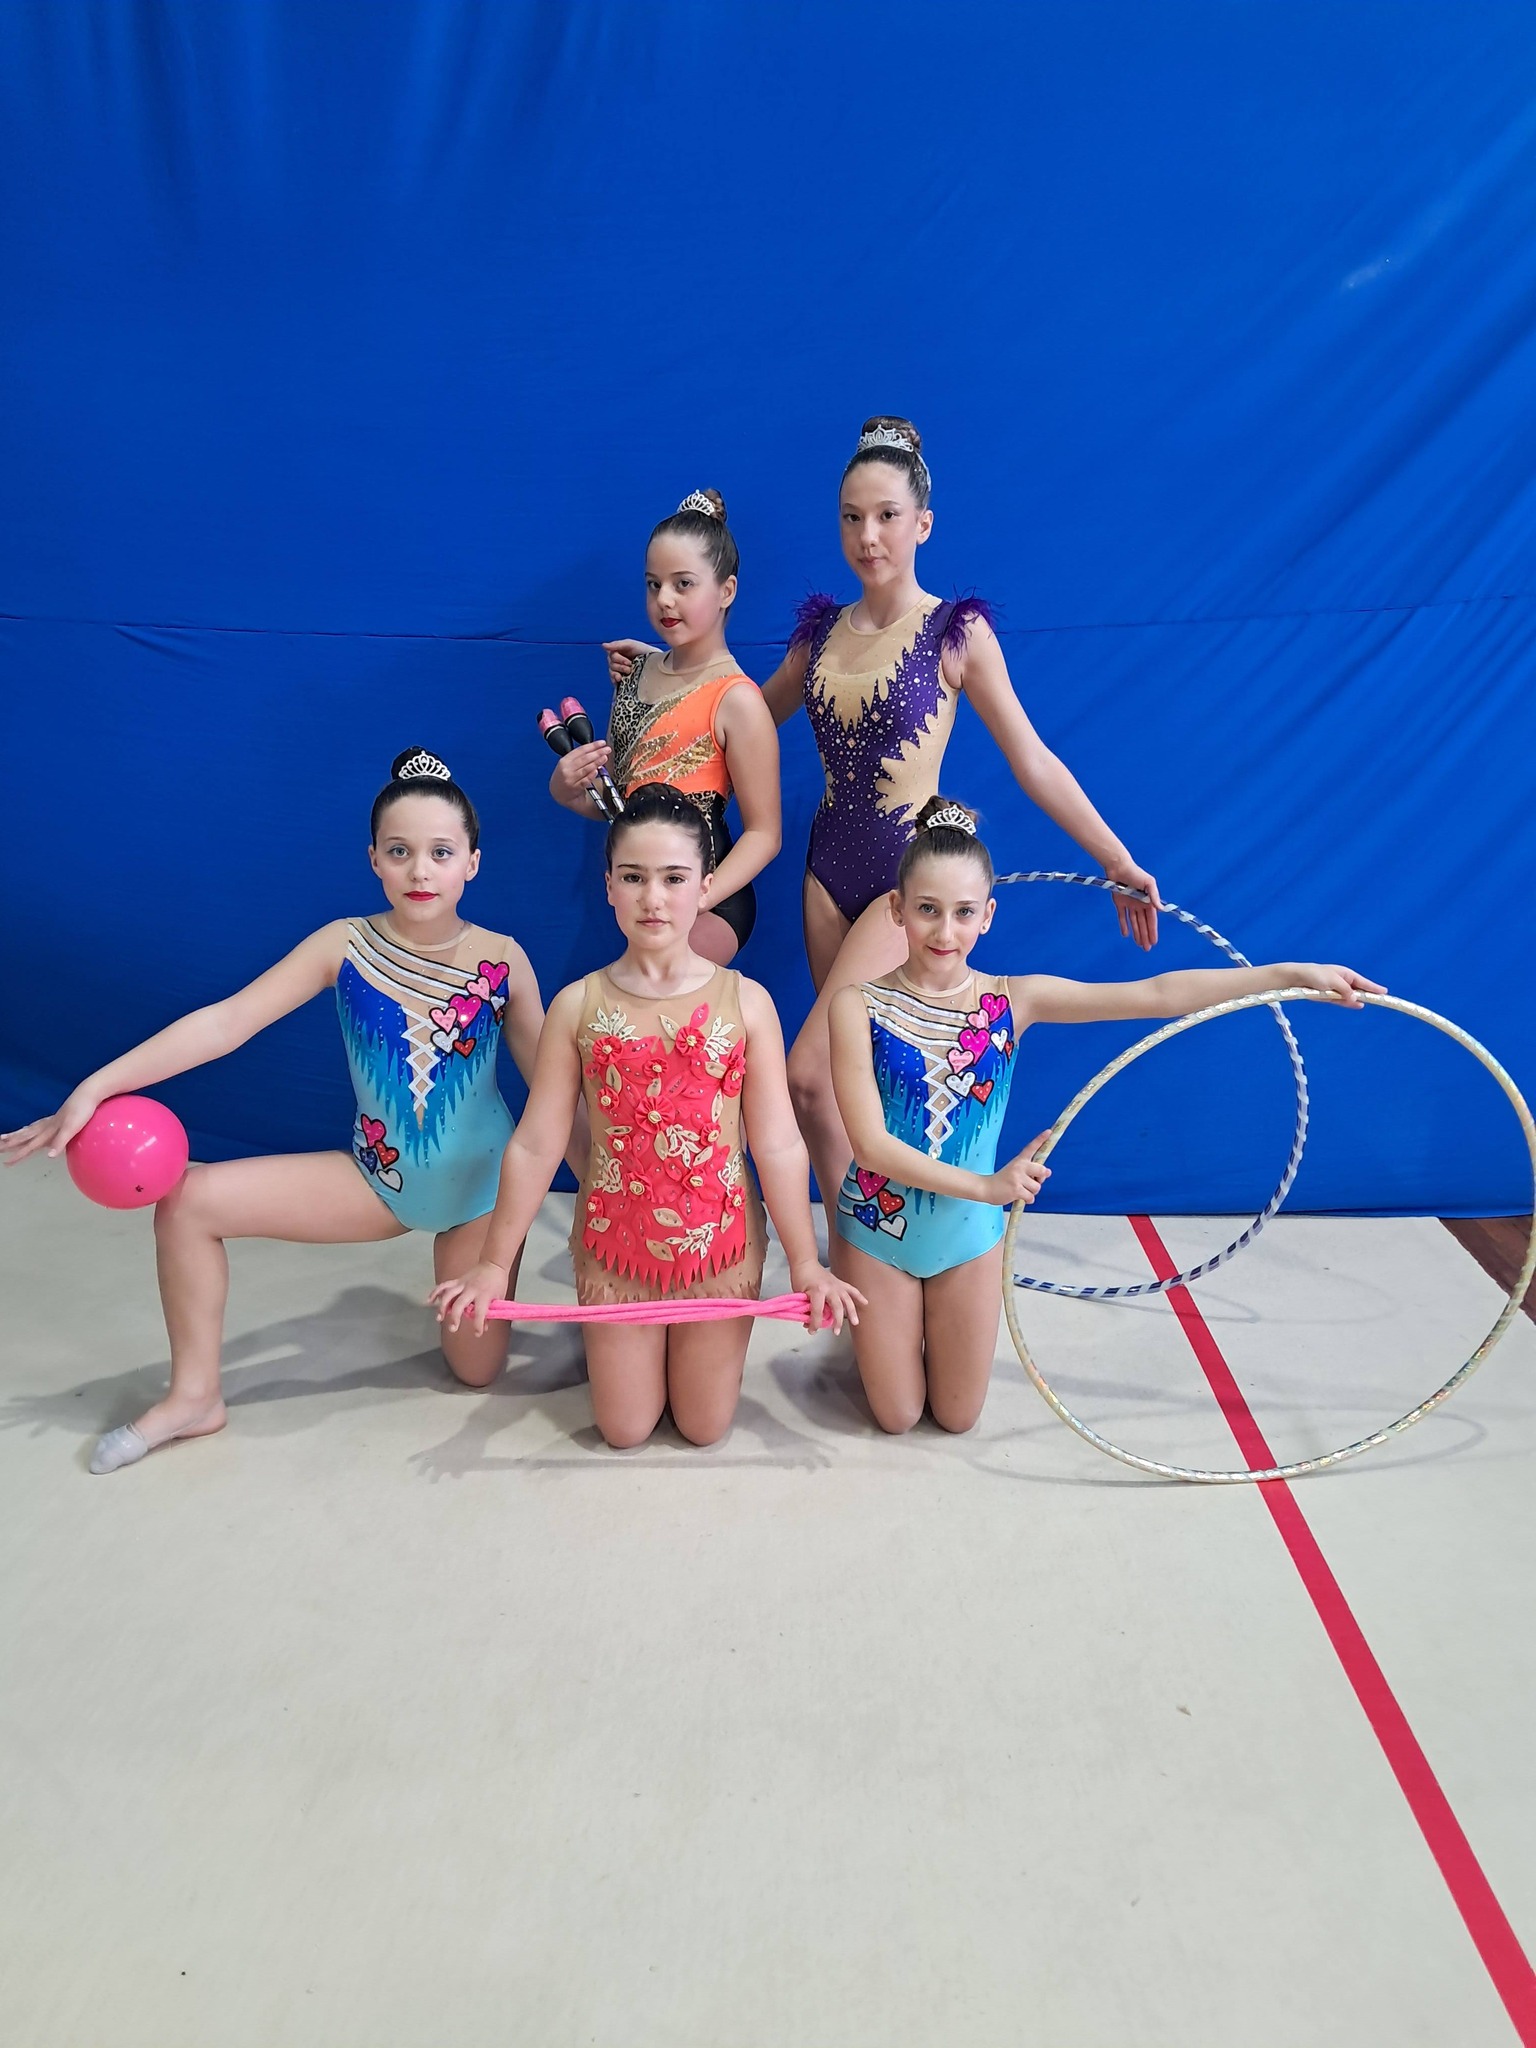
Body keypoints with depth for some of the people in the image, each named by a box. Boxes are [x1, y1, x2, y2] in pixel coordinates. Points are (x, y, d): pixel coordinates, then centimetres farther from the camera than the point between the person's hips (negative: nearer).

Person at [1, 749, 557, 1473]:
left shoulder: (501, 959, -13)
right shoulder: (345, 945, -11)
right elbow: (227, 1019, -16)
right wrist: (95, 1088, -22)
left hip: (483, 1186, -2)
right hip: (378, 1175, 2)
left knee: (477, 1370, 5)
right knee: (188, 1201, -11)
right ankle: (195, 1395, 8)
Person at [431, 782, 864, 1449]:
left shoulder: (745, 1002, -10)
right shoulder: (577, 1006, -8)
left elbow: (779, 1145, -9)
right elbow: (534, 1145, -6)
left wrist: (806, 1263, -8)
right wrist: (493, 1265, -5)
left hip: (720, 1244, 0)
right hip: (614, 1245, 1)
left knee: (705, 1427, 14)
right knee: (624, 1431, 13)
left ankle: (692, 1340, 45)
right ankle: (634, 1343, 45)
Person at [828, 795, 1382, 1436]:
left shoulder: (1013, 1000, -12)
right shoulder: (860, 1005, -19)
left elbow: (1156, 995, -18)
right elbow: (871, 1144, -24)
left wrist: (1293, 973, -23)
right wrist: (986, 1185, -31)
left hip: (968, 1233, 2)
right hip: (877, 1227, -2)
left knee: (956, 1417, 14)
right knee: (897, 1416, 11)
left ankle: (929, 1322, 44)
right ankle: (871, 1322, 40)